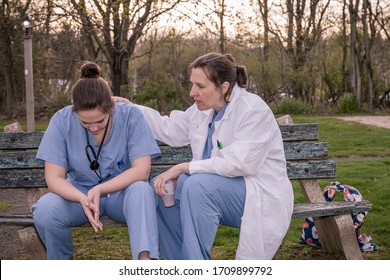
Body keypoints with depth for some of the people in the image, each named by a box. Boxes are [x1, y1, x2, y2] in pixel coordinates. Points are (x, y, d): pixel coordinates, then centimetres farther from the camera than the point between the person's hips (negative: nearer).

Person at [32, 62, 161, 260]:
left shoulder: (131, 115, -16)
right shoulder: (61, 121, -14)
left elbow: (141, 169, -19)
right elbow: (54, 178, -14)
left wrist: (100, 190, -31)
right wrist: (83, 199, -34)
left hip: (122, 192, -1)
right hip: (79, 192, 1)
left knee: (141, 190, -34)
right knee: (45, 211, -28)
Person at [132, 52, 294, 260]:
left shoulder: (253, 110, -19)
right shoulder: (202, 109, 6)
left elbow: (238, 163, -28)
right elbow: (170, 130, 19)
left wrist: (183, 168, -25)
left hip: (260, 199, -8)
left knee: (198, 185, -32)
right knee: (161, 187, -7)